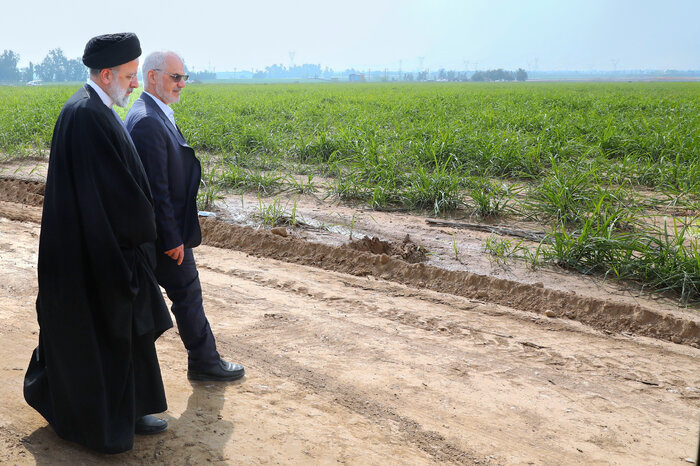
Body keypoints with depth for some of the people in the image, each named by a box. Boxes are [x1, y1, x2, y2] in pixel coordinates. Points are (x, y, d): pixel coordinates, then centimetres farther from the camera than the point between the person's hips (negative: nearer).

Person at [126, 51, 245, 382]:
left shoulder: (153, 115, 11)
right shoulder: (148, 122, -22)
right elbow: (156, 187, -24)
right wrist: (172, 239, -21)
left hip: (152, 230, 10)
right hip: (166, 231, -10)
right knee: (187, 293, 4)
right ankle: (204, 362, 19)